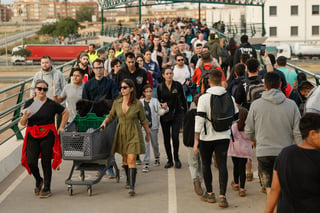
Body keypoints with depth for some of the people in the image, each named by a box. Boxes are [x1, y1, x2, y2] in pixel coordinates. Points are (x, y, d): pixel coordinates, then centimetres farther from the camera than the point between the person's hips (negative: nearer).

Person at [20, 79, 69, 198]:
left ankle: (47, 188, 16)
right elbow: (22, 123, 3)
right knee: (31, 162, -7)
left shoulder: (52, 104, -1)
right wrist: (25, 117, -18)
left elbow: (66, 113, 12)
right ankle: (38, 180, 23)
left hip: (47, 136, -2)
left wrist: (61, 127, 7)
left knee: (46, 162, 2)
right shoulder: (29, 103, 3)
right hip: (32, 136, 2)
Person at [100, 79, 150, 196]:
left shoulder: (137, 104, -10)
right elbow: (111, 116, 14)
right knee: (125, 159, 16)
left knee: (131, 160, -13)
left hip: (134, 135, -4)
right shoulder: (117, 103, -2)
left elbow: (143, 120, 2)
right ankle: (128, 180, 37)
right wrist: (105, 122, -5)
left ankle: (132, 187, -15)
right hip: (121, 134, 4)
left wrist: (148, 133, 13)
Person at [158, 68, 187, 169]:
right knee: (166, 138, 5)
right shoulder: (160, 87, 2)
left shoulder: (178, 85, -1)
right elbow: (159, 100, 11)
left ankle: (176, 158, 6)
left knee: (175, 136, -12)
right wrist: (162, 104, -12)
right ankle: (169, 160, 18)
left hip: (177, 113, -2)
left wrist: (185, 111, 6)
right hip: (165, 115, 2)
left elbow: (183, 99, 6)